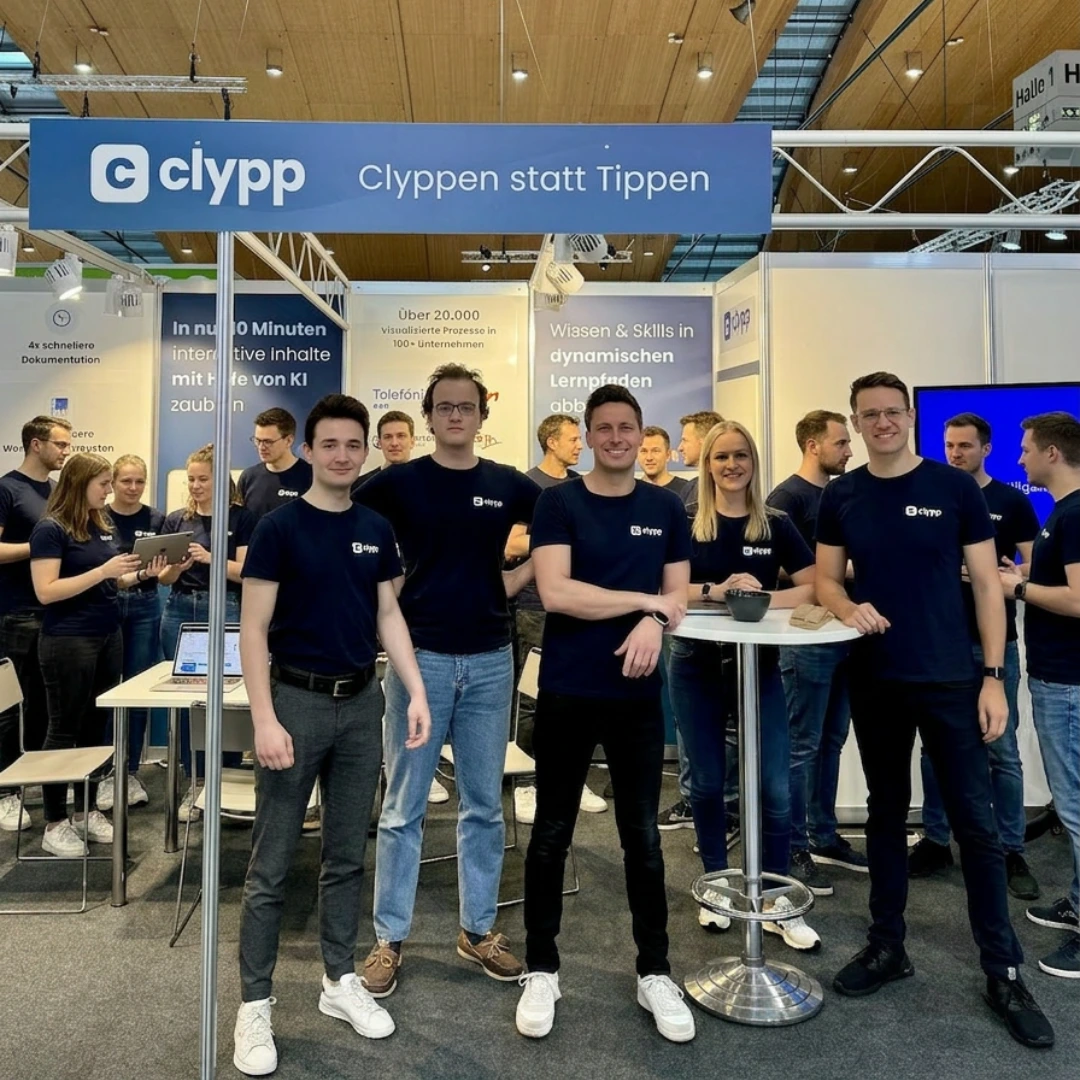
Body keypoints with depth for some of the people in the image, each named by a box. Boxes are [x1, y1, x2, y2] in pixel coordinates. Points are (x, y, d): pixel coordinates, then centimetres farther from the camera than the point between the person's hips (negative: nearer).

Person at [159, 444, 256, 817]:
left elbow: (245, 572, -5)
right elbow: (164, 578, 10)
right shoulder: (176, 519, 11)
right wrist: (176, 567, -11)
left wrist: (209, 558, -18)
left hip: (223, 609, -3)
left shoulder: (240, 517, 1)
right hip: (180, 611, 4)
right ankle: (193, 784, 16)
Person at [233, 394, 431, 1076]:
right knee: (272, 864, 4)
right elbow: (254, 628, -9)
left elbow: (389, 615, 10)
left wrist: (417, 692, 0)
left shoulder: (377, 531, 6)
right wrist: (264, 718, -17)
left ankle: (341, 980, 29)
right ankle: (256, 1003, 18)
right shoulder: (279, 527, -7)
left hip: (362, 701, 4)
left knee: (348, 854, 14)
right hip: (297, 699, -4)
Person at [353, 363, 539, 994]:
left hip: (490, 660, 2)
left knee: (484, 805, 12)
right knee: (404, 808, 5)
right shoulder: (399, 482, -2)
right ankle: (390, 938, 20)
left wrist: (522, 576, -1)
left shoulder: (509, 485, 4)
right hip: (420, 657, -2)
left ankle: (479, 930, 27)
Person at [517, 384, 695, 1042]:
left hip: (638, 694, 2)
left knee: (643, 835, 12)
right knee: (552, 834, 9)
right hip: (567, 692, -2)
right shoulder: (559, 503, -3)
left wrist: (656, 624, -16)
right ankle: (542, 970, 25)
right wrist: (645, 601, -10)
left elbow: (678, 597, 6)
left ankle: (656, 973, 26)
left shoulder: (666, 509, 7)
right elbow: (555, 593, -15)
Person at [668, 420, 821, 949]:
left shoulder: (776, 524, 0)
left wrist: (765, 597, -22)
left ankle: (777, 901, 17)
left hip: (759, 665, 1)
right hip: (696, 665, 0)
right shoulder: (686, 522, -3)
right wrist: (716, 590, -25)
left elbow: (814, 586, -6)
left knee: (775, 787, -1)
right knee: (707, 783, 11)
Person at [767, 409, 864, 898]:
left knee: (831, 742, 14)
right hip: (807, 637, -8)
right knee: (802, 745, -1)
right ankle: (794, 849, 9)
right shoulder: (786, 497, -10)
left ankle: (824, 836, 26)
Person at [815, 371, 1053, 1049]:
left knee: (977, 824, 3)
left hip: (951, 680, -2)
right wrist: (849, 608, -16)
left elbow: (986, 585, -3)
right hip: (875, 682, 3)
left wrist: (994, 676, -8)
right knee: (887, 814, 14)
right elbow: (827, 580, 7)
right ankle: (887, 947, 29)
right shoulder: (841, 497, 3)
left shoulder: (956, 488, -4)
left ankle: (1005, 974, 18)